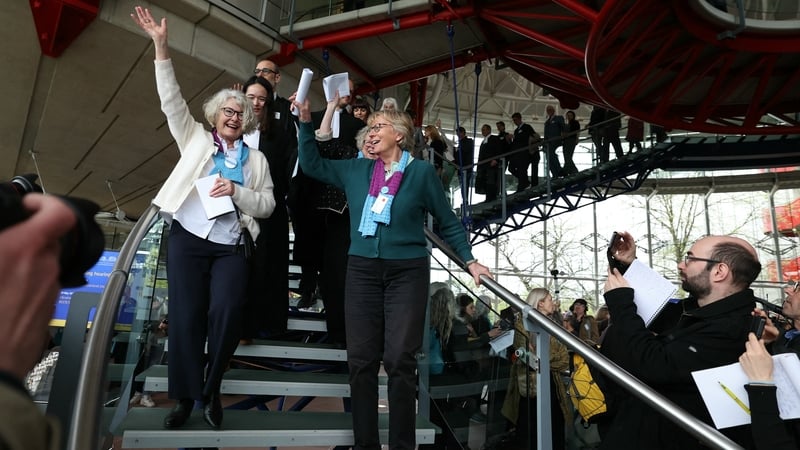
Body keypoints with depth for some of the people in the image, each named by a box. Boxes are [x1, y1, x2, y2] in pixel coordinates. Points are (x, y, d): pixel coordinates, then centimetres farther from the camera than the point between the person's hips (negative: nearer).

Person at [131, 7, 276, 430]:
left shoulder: (256, 159, 10)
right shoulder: (197, 139, 12)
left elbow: (267, 205, 4)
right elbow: (172, 102, 2)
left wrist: (237, 191, -13)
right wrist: (161, 47, -5)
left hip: (229, 248, 0)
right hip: (187, 239, 0)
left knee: (226, 315, -10)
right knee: (185, 316, 0)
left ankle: (211, 390, 13)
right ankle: (185, 396, 15)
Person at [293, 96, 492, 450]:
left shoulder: (421, 172, 1)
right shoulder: (356, 170, 12)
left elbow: (447, 222, 7)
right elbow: (312, 165, 18)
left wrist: (469, 261, 3)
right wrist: (306, 121, 9)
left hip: (407, 272, -3)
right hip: (363, 271, 4)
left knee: (400, 360, -4)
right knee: (361, 360, 5)